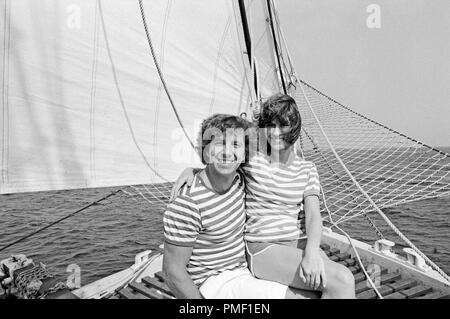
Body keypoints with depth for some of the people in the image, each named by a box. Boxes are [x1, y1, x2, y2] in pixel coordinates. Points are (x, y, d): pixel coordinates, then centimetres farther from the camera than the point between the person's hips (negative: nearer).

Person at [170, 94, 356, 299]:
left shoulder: (307, 169, 8)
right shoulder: (251, 160, -1)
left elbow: (313, 215, -4)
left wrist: (312, 250, -24)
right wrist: (189, 169, -12)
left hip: (300, 243, 5)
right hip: (263, 248, -4)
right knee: (342, 282, -23)